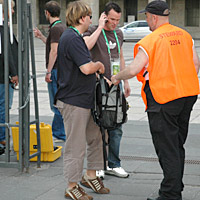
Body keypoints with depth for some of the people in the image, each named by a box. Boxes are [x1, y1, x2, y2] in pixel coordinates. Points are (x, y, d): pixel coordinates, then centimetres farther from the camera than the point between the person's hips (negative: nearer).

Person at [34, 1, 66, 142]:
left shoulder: (55, 28, -16)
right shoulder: (62, 27, 15)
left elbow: (54, 51, -22)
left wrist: (48, 71, -20)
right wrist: (41, 36, 32)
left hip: (56, 70, -10)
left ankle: (60, 135, 0)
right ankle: (56, 132, 21)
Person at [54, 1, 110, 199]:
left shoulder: (75, 37, 15)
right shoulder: (72, 39, -19)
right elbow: (86, 68, -25)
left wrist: (95, 70, 15)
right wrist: (98, 64, -6)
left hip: (85, 99, 10)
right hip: (74, 101, -10)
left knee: (95, 137, 17)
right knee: (76, 144, -2)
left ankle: (90, 175, 30)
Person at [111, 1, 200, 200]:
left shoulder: (149, 41, -11)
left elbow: (133, 69, -14)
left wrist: (116, 77, 4)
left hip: (163, 98, -7)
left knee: (167, 149, -3)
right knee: (178, 145, 17)